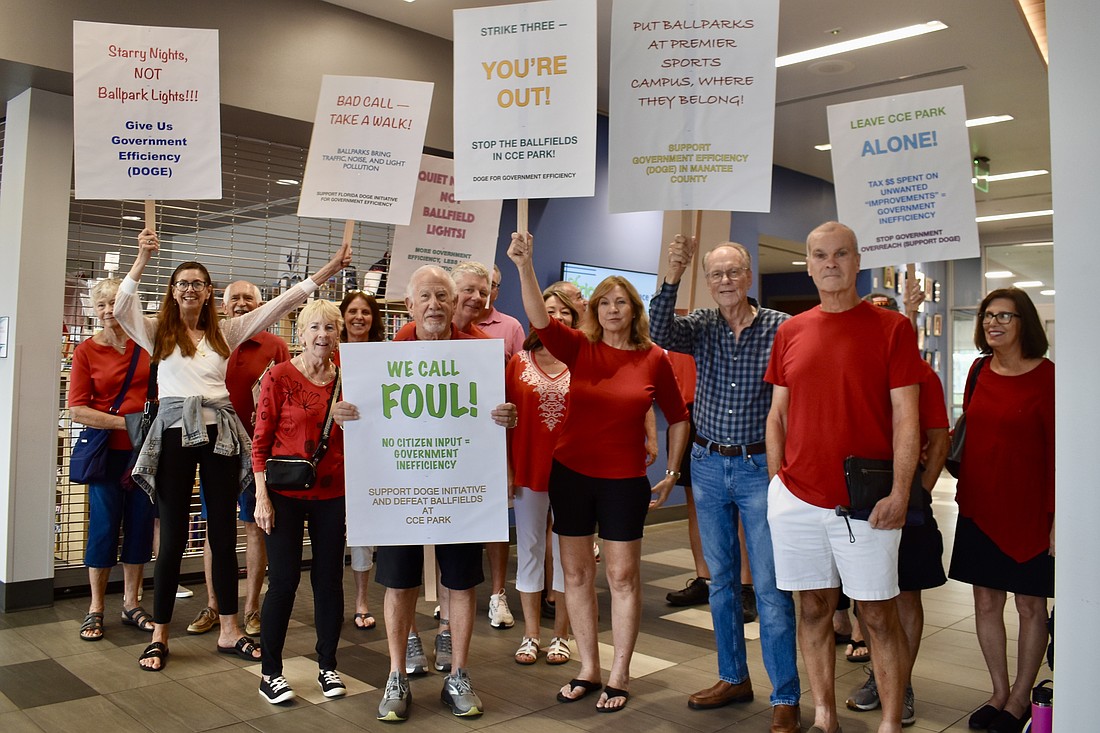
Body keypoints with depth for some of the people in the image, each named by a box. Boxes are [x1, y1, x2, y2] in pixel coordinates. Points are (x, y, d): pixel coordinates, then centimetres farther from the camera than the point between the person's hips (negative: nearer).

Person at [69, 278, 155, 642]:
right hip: (107, 450, -2)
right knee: (104, 525, 1)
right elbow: (77, 410, -7)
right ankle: (96, 609, 17)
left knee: (141, 523, 7)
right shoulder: (86, 351, -2)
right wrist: (125, 422, -15)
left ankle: (131, 603, 22)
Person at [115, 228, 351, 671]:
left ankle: (228, 630, 19)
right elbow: (122, 309, -12)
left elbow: (281, 303, 10)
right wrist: (142, 260, -23)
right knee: (173, 538, 3)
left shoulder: (225, 332, 12)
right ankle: (159, 636, 17)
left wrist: (330, 269, 6)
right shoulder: (158, 332, 7)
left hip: (219, 433, 3)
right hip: (175, 434, -2)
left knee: (224, 534, 8)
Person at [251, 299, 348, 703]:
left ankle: (328, 665, 25)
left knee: (329, 579, 9)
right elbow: (260, 442, -6)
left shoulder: (346, 380, 5)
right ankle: (270, 672, 17)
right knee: (284, 579, 1)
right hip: (286, 495, -3)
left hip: (332, 495, 4)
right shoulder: (280, 376, -6)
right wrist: (262, 497, -11)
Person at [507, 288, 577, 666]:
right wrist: (506, 468, -3)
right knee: (529, 547, 10)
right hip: (528, 468, 1)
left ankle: (561, 634, 23)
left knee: (567, 549, 8)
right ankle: (530, 634, 23)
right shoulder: (520, 362, 3)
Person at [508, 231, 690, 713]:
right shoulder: (580, 349, -2)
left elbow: (678, 418, 7)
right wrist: (524, 267, -30)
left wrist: (671, 473, 7)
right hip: (570, 473, 2)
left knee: (623, 575, 6)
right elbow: (539, 319, -19)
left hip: (624, 480, -1)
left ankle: (619, 675, 21)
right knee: (576, 570, 10)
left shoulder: (654, 359, -3)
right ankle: (588, 668, 26)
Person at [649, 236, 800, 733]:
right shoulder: (702, 326, 2)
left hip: (760, 467, -4)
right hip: (708, 465, 4)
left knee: (770, 585, -1)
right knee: (721, 579, 14)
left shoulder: (781, 327, -7)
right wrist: (672, 277, -30)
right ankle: (734, 678, 30)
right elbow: (660, 332, -18)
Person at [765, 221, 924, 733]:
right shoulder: (790, 332, 8)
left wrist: (899, 493, -11)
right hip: (796, 498, 3)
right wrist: (778, 481, 7)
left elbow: (906, 418, -5)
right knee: (814, 607, 12)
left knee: (878, 614, 5)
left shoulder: (892, 328, -2)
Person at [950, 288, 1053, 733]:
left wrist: (1056, 516, -13)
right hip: (979, 507, 5)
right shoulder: (979, 370, 6)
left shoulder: (1046, 376, -9)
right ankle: (1000, 693, 25)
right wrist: (964, 493, 9)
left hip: (1027, 510, -5)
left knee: (1030, 605, 8)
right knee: (986, 603, 10)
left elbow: (1057, 450, -10)